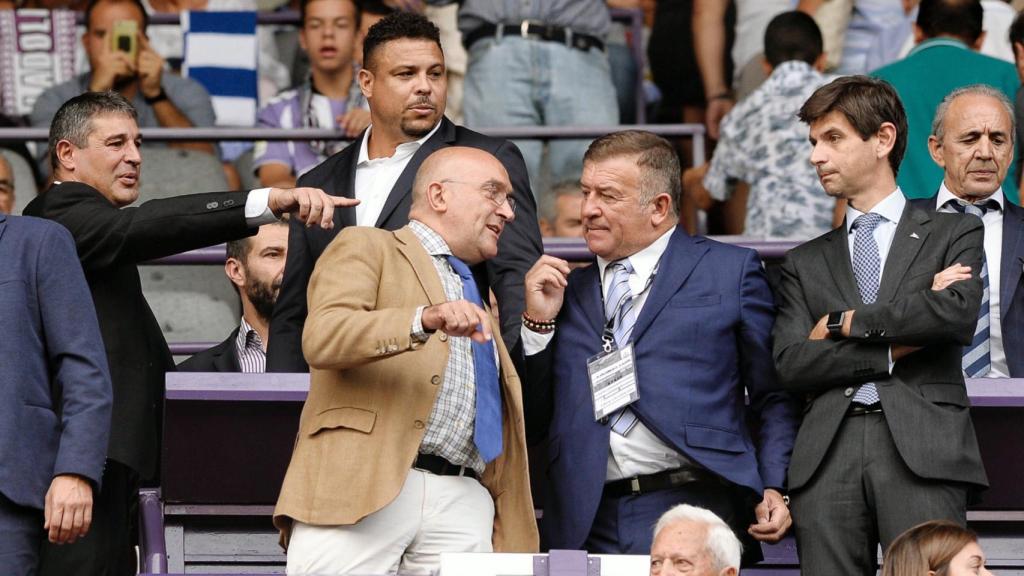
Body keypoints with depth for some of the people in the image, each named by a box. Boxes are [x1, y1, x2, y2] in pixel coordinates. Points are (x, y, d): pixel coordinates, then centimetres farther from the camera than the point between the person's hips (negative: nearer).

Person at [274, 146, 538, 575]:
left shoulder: (480, 296, 33)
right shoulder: (365, 248, 11)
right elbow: (322, 338, -10)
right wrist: (425, 320, -22)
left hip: (461, 504, 6)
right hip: (363, 489, -6)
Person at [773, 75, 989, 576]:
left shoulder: (953, 235, 13)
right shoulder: (805, 263, 21)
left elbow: (959, 314, -7)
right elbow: (790, 365, 8)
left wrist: (845, 324, 0)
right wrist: (892, 350, -2)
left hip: (921, 450, -3)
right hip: (827, 455, 3)